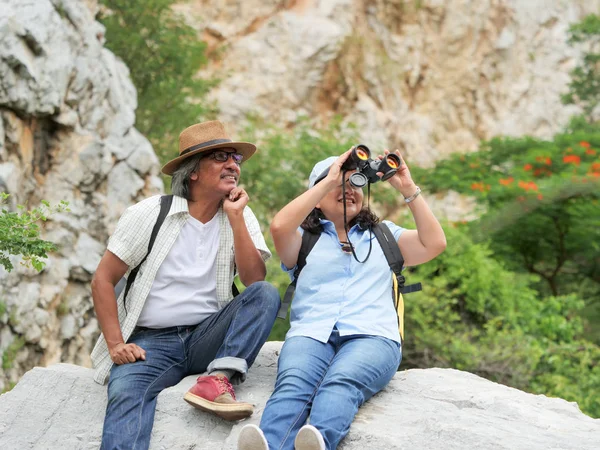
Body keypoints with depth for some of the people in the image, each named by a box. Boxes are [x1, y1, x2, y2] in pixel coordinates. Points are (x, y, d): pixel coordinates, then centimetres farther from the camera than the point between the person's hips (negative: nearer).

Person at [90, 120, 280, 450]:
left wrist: (235, 217, -12)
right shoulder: (149, 214, 0)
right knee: (125, 395, -34)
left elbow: (255, 282, -8)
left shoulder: (241, 216, 6)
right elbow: (103, 281, 1)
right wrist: (116, 344, -11)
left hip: (209, 336, 3)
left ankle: (218, 380, -36)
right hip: (151, 341, -2)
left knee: (266, 294, -22)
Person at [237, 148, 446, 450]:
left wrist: (408, 189, 12)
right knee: (292, 385, -36)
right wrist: (329, 181, 4)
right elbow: (279, 226, 0)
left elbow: (434, 243, 14)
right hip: (310, 333, 0)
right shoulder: (305, 238, 23)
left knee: (340, 383, -37)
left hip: (372, 337, 0)